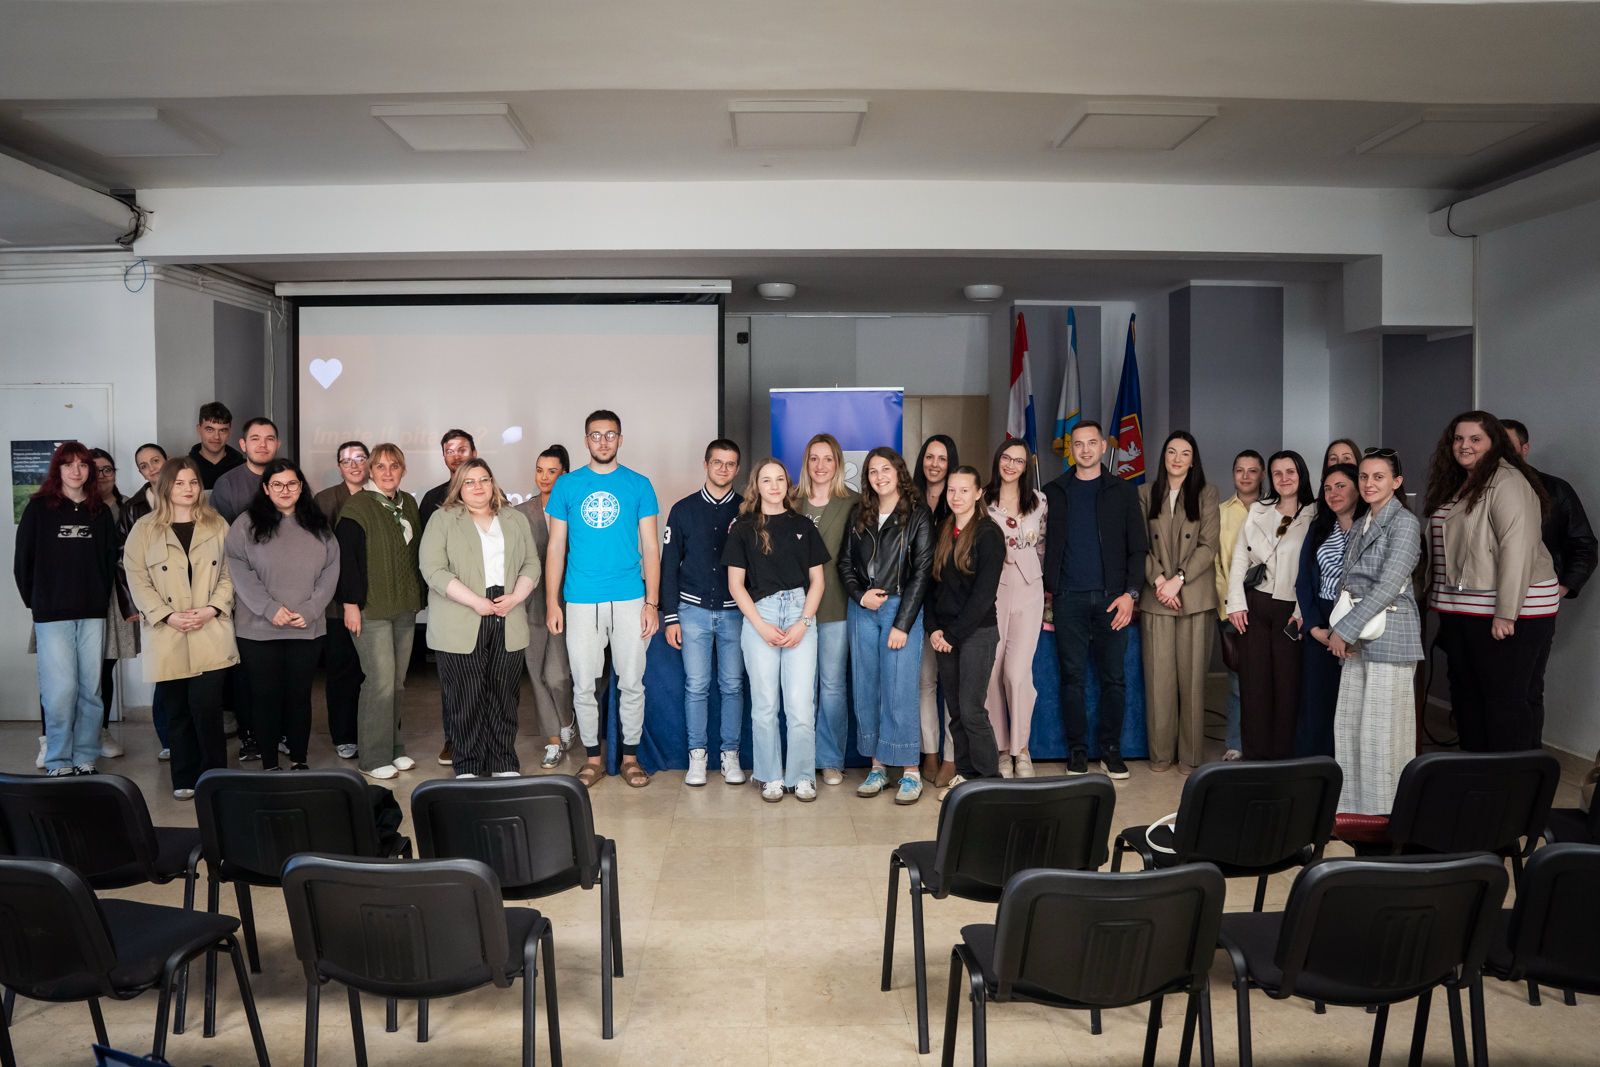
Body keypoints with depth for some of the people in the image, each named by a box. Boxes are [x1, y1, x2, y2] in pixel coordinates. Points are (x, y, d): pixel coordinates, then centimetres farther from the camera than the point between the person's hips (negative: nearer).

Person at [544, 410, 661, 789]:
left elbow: (650, 548, 3)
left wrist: (652, 603, -3)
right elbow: (556, 548, 7)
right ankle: (593, 757, 20)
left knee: (631, 683, 5)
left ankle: (630, 755, 20)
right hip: (581, 601, 1)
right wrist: (552, 602, 1)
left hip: (629, 600, 0)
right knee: (583, 684, 6)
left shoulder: (639, 485, 3)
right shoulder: (567, 485, 5)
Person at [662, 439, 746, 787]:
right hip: (693, 610, 0)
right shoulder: (684, 510, 3)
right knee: (696, 686, 2)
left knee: (733, 685, 4)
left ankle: (730, 754, 14)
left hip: (734, 611, 0)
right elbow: (669, 565, 4)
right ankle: (697, 755, 12)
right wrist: (670, 616, -1)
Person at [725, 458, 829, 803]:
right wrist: (761, 626, -6)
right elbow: (735, 584, 4)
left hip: (800, 614, 1)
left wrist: (803, 623, -3)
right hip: (759, 615, 0)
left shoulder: (803, 526, 11)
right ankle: (771, 777, 15)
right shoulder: (743, 529, 7)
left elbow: (817, 581, 10)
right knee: (765, 703, 2)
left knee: (801, 703, -4)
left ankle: (802, 776, 10)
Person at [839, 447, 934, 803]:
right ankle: (877, 766, 16)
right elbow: (845, 562, 12)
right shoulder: (859, 514, 11)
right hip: (862, 610, 5)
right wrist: (860, 595, -7)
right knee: (865, 690, 6)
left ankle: (911, 772, 4)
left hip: (901, 607, -4)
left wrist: (902, 624, -11)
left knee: (899, 692, -6)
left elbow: (922, 572, -6)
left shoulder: (918, 515, -2)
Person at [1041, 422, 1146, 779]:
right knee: (1073, 678, 2)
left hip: (1112, 598, 0)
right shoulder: (1054, 492, 11)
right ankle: (1077, 751, 10)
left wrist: (1131, 593, -5)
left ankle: (1110, 750, 12)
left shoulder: (1123, 492, 9)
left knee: (1113, 678, 2)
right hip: (1069, 598, 0)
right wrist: (1047, 589, 2)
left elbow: (1138, 548, 6)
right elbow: (1045, 546, 11)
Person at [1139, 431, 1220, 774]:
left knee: (1192, 675, 0)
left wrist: (1179, 579, -12)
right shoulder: (1146, 494, 9)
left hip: (1194, 596, -1)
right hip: (1156, 596, 1)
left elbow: (1208, 546, -2)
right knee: (1159, 675, 0)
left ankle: (1190, 754, 8)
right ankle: (1161, 752, 9)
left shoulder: (1206, 494, 6)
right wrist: (1158, 580, -10)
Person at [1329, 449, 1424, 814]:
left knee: (1381, 727, -3)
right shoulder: (1360, 525, 16)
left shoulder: (1404, 523, -8)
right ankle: (1355, 806, 18)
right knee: (1348, 723, 8)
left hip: (1389, 633, -7)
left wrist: (1344, 629, -14)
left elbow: (1389, 585, -16)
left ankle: (1384, 812, 6)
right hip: (1357, 636, 7)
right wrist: (1342, 630, 1)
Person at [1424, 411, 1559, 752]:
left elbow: (1517, 547, -21)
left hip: (1507, 612, -9)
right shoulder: (1455, 486, 16)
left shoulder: (1506, 481, -13)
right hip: (1461, 611, 10)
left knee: (1506, 700, -3)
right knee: (1466, 697, 16)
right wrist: (1441, 604, 15)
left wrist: (1506, 614, -24)